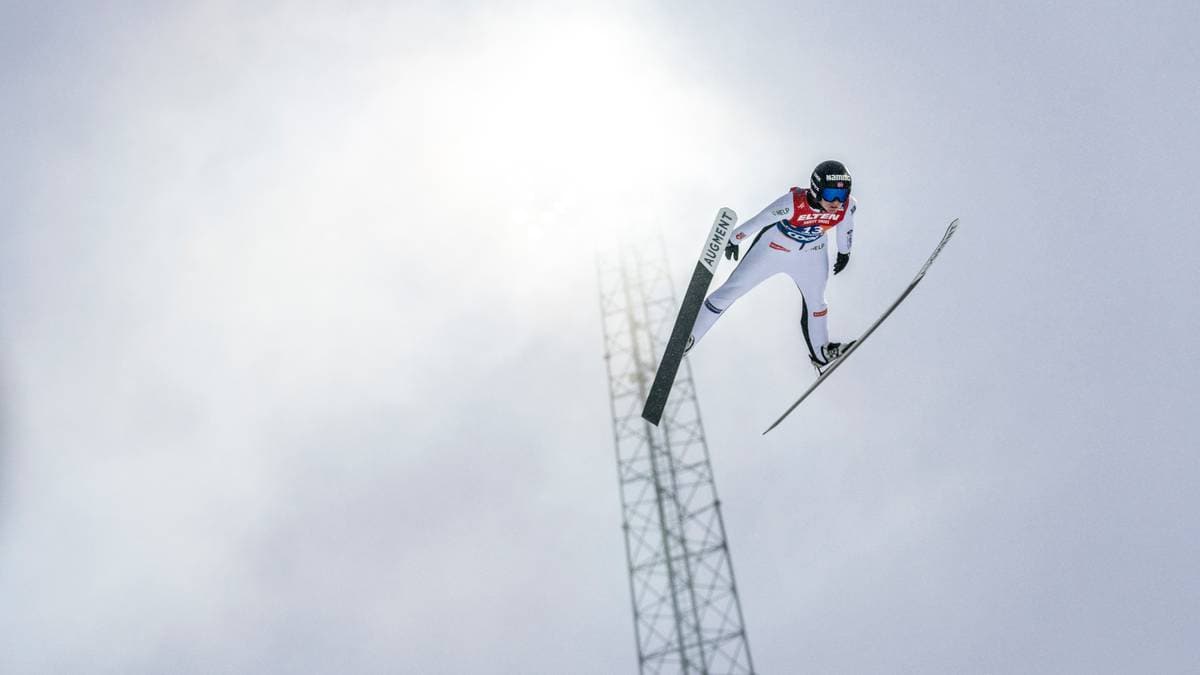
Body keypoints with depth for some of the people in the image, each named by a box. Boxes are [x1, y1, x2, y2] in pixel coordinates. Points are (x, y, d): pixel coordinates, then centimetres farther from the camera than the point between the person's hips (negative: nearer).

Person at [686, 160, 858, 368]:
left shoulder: (848, 206, -26)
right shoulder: (793, 203, -39)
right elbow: (758, 220, -23)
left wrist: (844, 252, 16)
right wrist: (734, 239, -8)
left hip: (812, 255, 4)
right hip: (773, 248, -4)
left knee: (815, 302, 22)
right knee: (731, 290, -1)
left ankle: (821, 353, 48)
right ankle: (689, 336, 13)